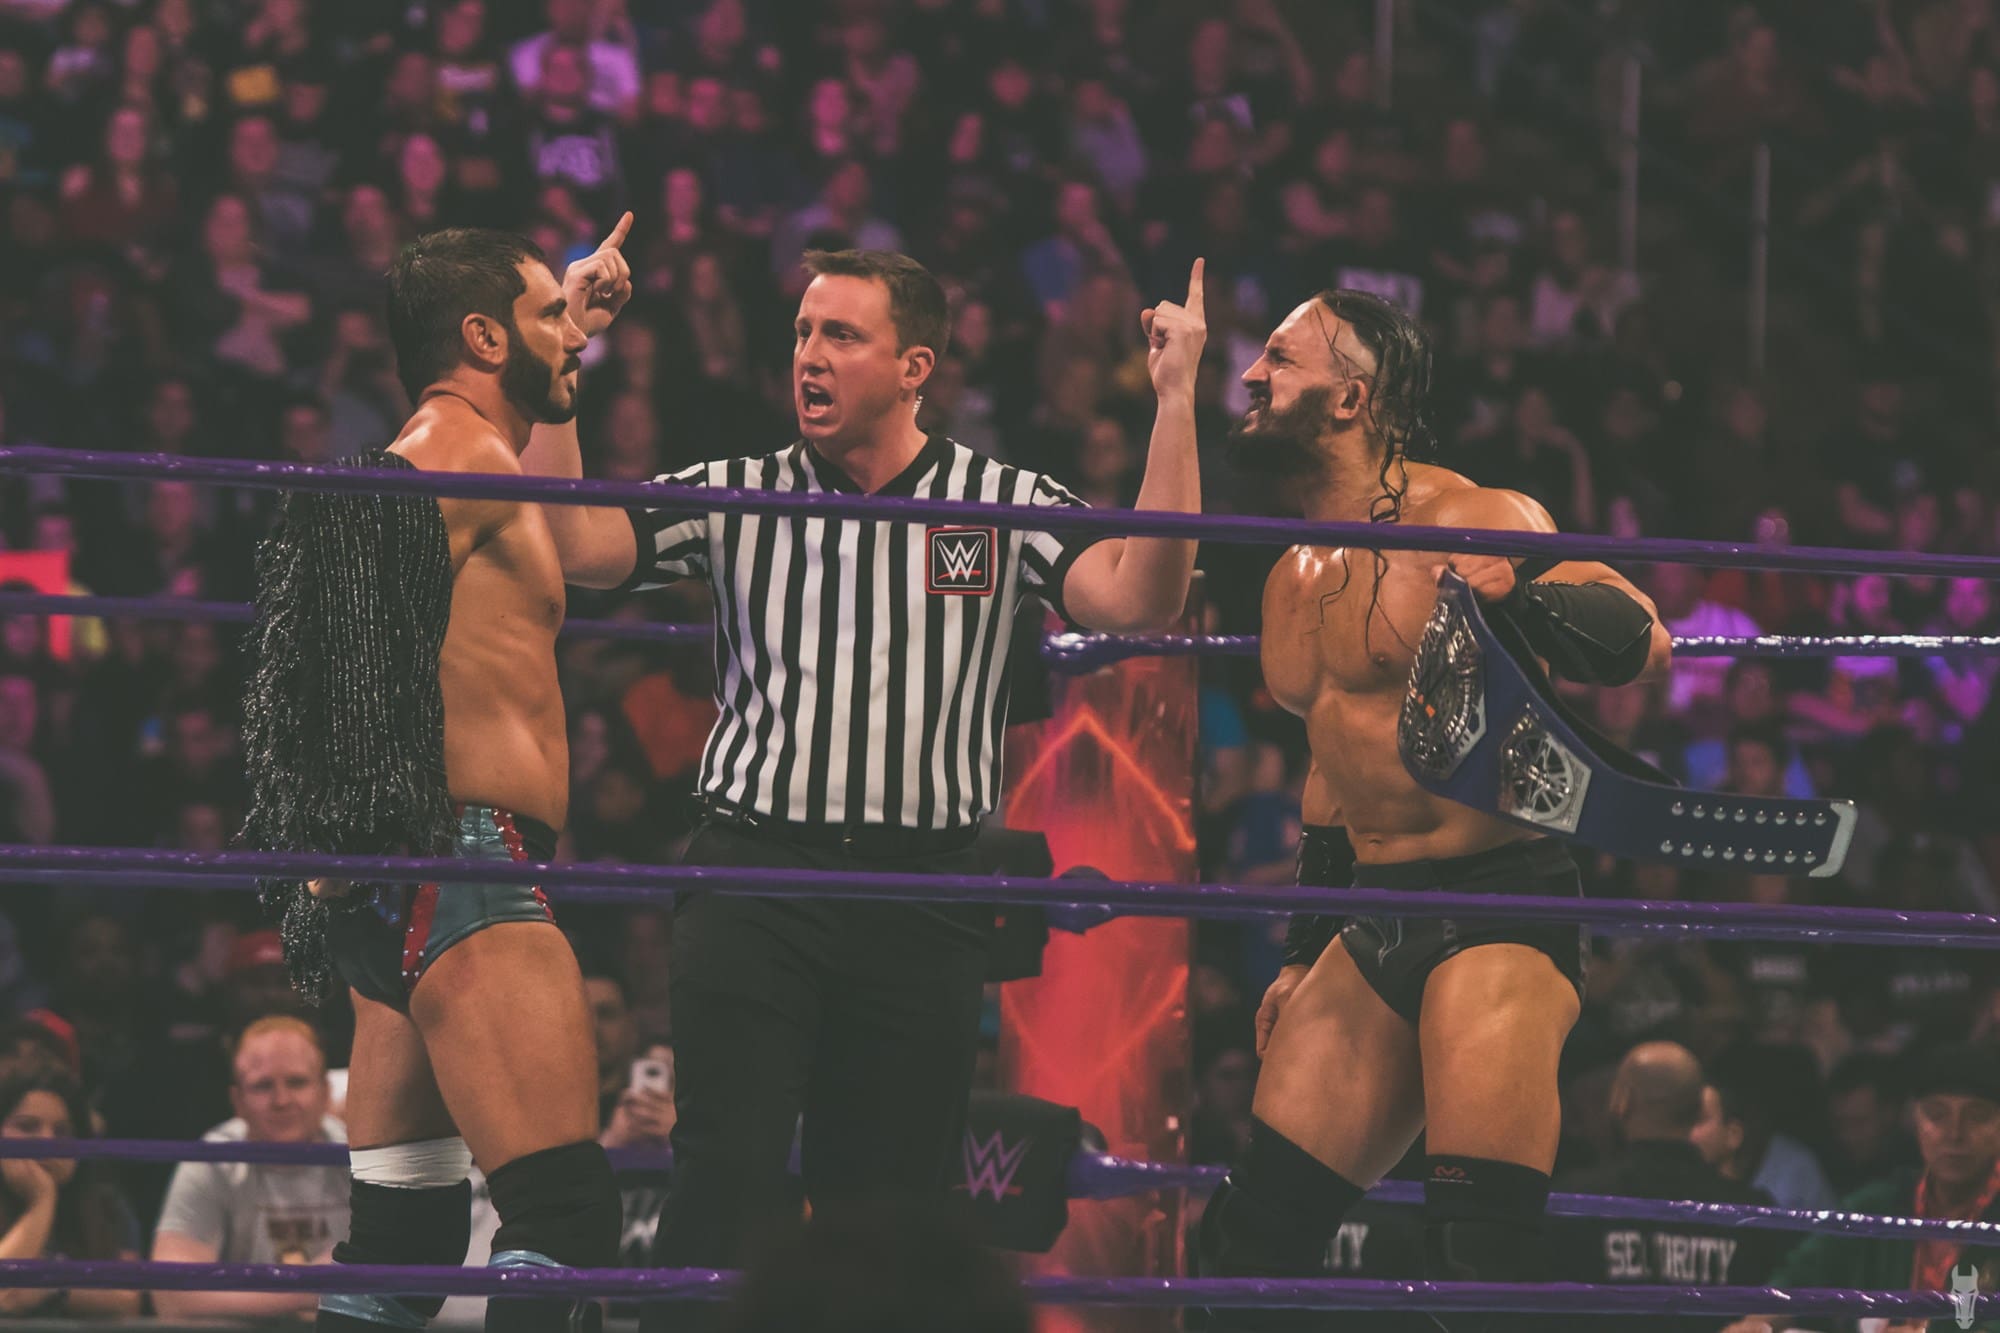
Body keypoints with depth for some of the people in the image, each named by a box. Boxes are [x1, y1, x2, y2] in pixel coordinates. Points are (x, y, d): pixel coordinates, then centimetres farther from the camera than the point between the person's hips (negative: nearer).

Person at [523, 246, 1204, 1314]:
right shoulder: (737, 498, 8)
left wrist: (1175, 400, -15)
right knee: (729, 1180, -11)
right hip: (752, 876, 0)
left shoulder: (1002, 505, 5)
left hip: (921, 902, 1)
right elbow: (573, 546, -4)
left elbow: (1139, 596, -10)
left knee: (890, 1197, 5)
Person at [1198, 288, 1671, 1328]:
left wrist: (1519, 598, -43)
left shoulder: (1466, 522, -11)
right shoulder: (1296, 579, 16)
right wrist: (1304, 955, 26)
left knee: (1480, 1245, -18)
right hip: (1375, 924, 9)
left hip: (1499, 906, -8)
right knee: (1259, 1226, 7)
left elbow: (1638, 640, -23)